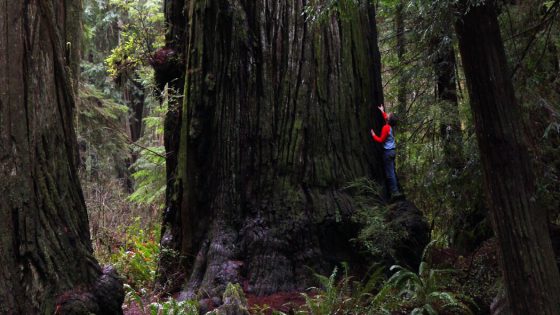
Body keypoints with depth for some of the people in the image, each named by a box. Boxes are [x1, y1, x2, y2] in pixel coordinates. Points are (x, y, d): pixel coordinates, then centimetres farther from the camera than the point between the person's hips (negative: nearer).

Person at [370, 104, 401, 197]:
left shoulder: (386, 128, -18)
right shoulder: (391, 126, 6)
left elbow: (381, 140, -16)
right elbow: (386, 118, 29)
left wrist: (373, 135, -5)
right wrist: (382, 111, 35)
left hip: (388, 152, -9)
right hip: (392, 151, 9)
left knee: (390, 173, -6)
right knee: (393, 171, 14)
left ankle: (394, 192, -5)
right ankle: (395, 189, 20)